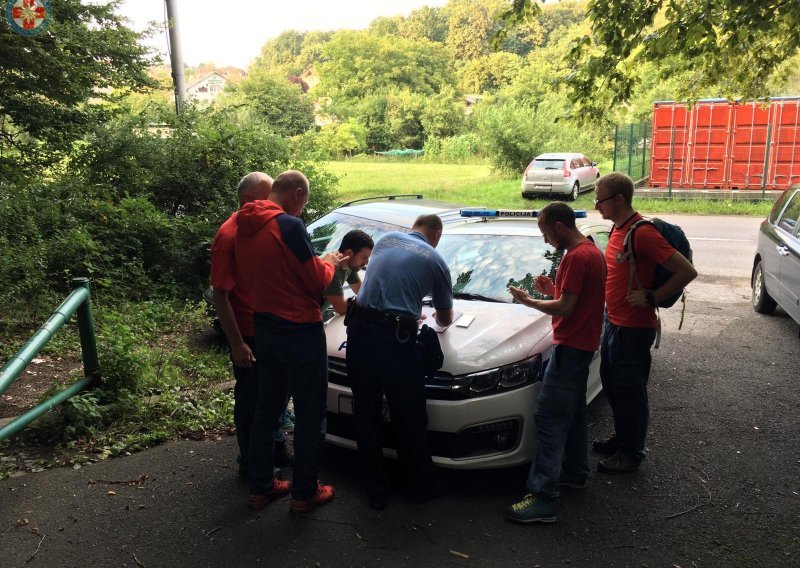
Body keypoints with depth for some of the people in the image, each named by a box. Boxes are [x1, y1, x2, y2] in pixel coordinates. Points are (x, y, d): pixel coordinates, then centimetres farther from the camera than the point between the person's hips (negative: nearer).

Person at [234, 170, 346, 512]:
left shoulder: (244, 228, 7)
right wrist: (329, 263, 6)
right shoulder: (288, 225, -19)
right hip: (300, 332, -8)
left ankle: (260, 487, 30)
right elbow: (316, 282, -16)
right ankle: (304, 493, 18)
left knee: (266, 410, 18)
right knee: (310, 416, 6)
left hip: (264, 330, 8)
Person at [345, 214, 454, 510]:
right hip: (396, 337, -3)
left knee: (366, 416, 13)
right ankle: (422, 485, 28)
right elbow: (445, 319, 19)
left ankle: (375, 491, 25)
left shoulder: (386, 239, 17)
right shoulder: (435, 260, 8)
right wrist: (438, 317, 44)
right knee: (409, 418, 12)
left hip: (359, 328, 4)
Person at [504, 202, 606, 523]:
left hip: (570, 347, -11)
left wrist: (528, 301, -9)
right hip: (584, 344, 11)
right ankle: (575, 473, 34)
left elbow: (565, 308, -21)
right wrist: (553, 290, 10)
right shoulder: (593, 252, 13)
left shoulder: (576, 257, -19)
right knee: (573, 412, 21)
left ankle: (544, 498, -11)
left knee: (550, 419, -11)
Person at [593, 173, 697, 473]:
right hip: (613, 321, 9)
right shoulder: (618, 229, 7)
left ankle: (632, 452, 21)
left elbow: (687, 271, -24)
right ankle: (622, 437, 38)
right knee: (611, 384, 20)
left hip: (634, 328, -9)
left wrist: (650, 297, -21)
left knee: (630, 391, 5)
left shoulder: (643, 233, -23)